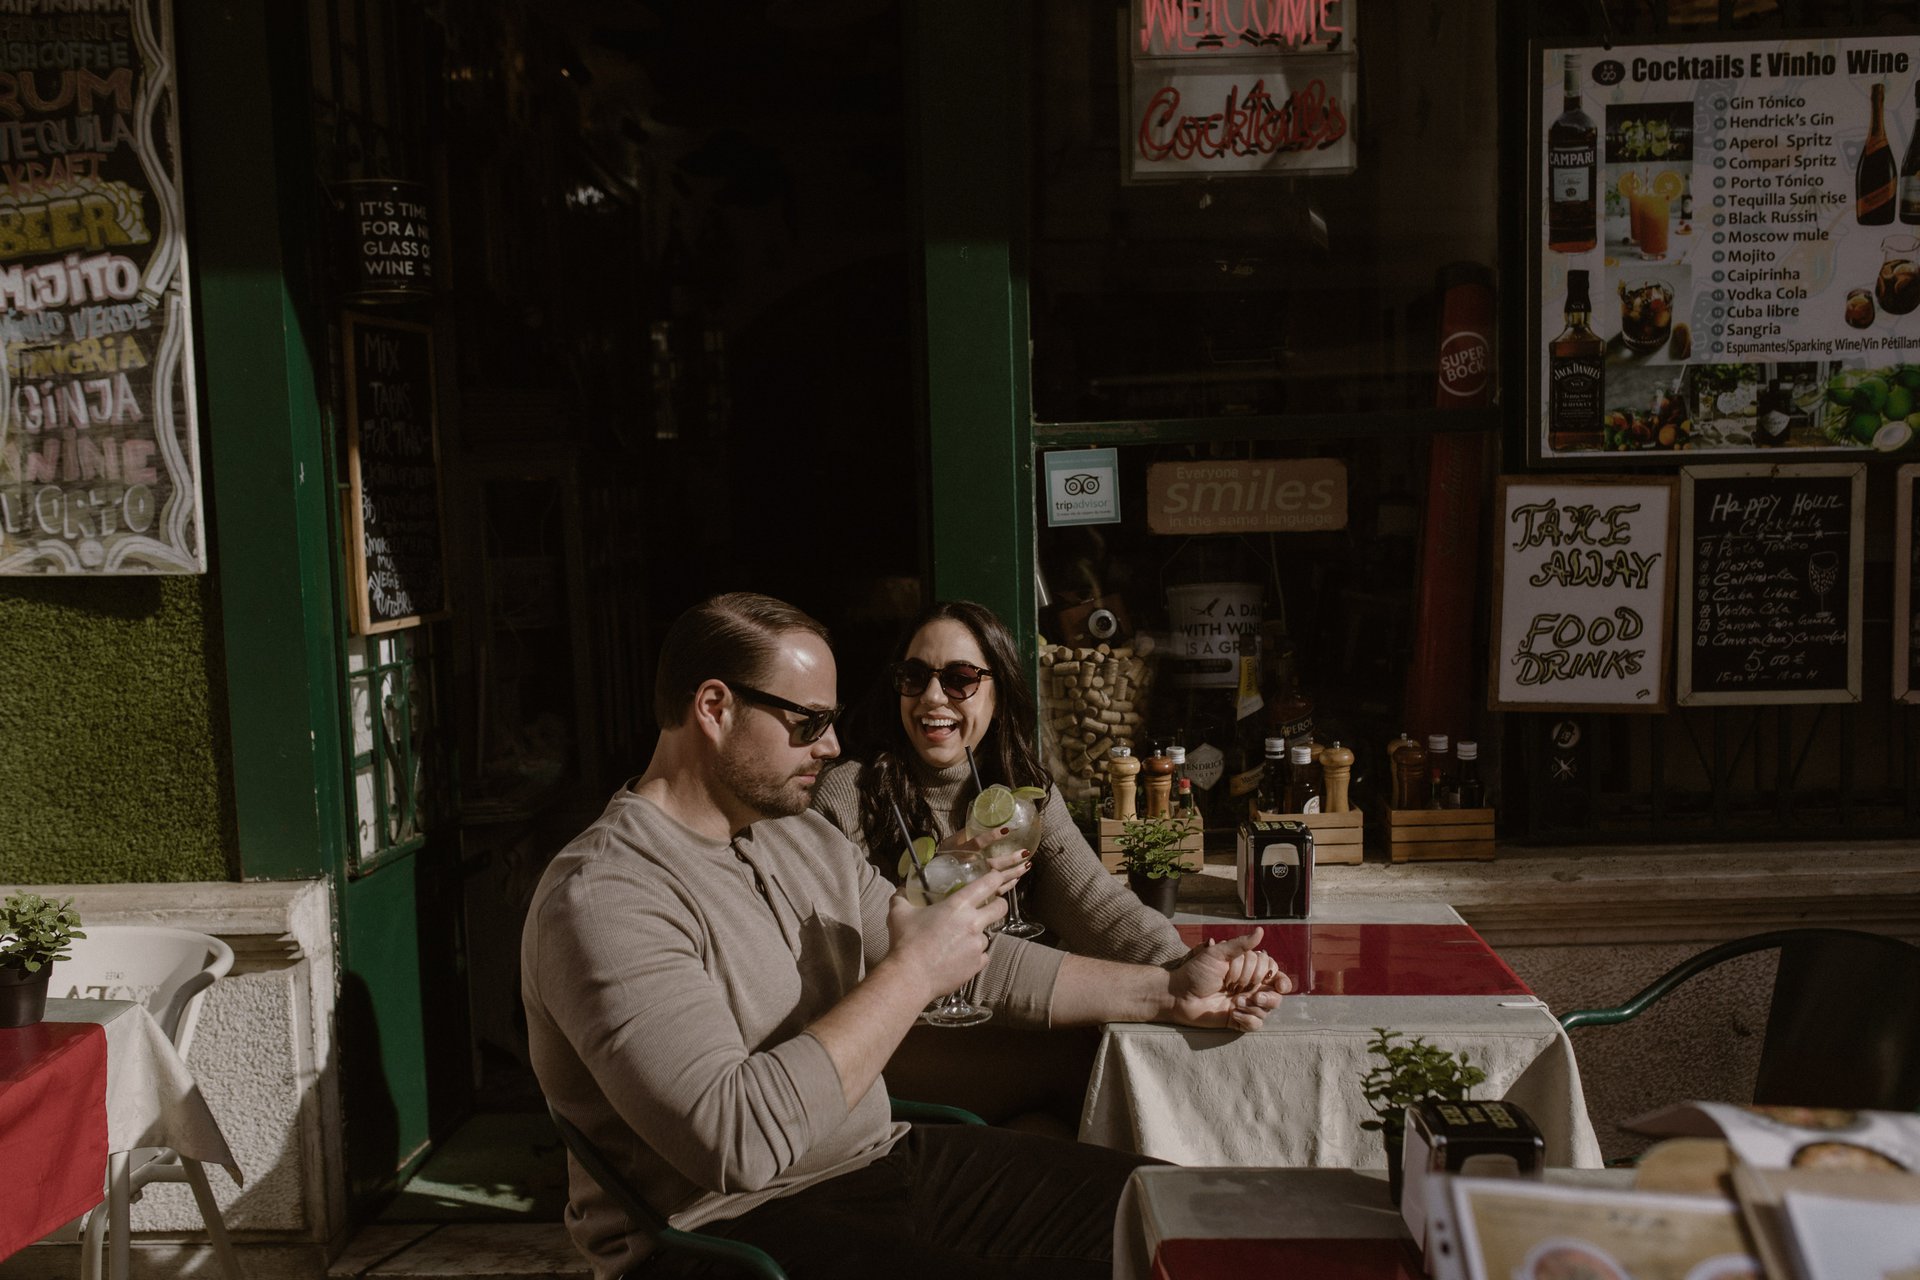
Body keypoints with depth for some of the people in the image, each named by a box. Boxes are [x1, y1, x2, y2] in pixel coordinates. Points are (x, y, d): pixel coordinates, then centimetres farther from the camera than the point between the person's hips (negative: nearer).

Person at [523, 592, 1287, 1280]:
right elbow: (739, 1140, -29)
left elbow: (984, 962, 14)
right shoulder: (605, 896, -19)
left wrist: (1168, 992, 7)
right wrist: (912, 973, -23)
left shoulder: (802, 839, 9)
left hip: (879, 1160, 8)